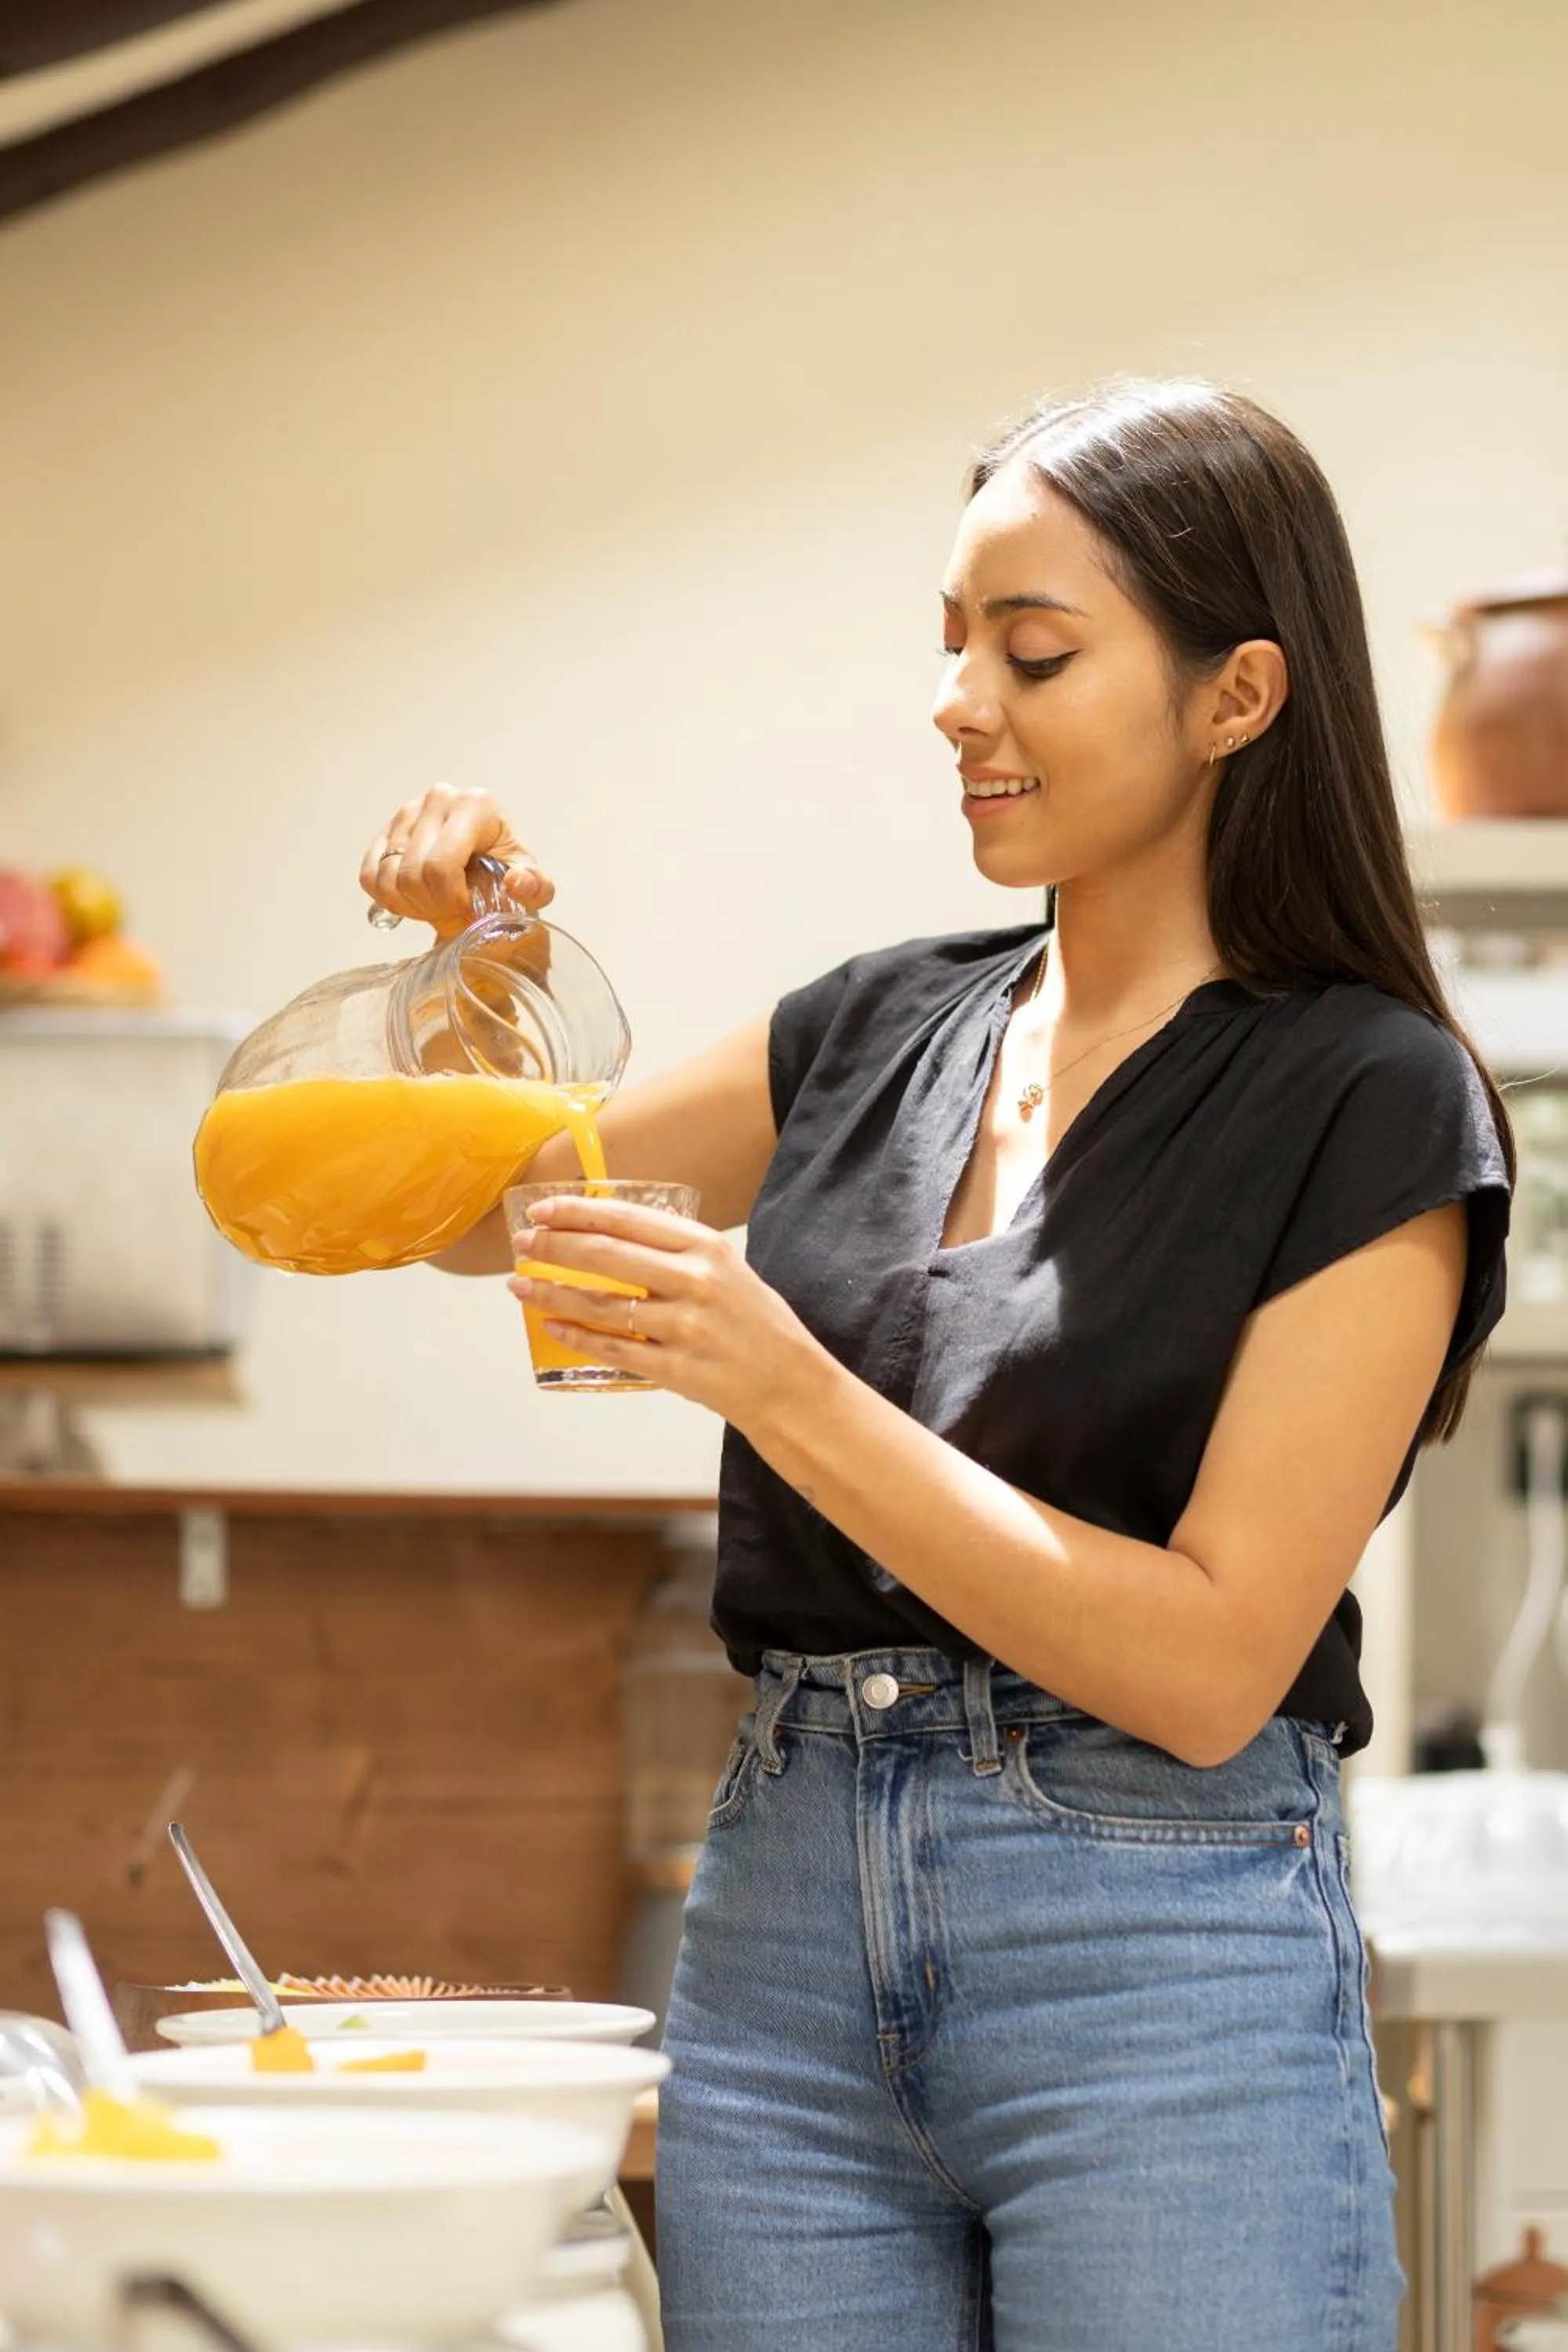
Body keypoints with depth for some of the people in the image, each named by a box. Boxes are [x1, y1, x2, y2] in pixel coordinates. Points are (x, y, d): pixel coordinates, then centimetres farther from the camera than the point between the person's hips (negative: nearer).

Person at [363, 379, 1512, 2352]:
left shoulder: (1367, 1102, -7)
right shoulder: (887, 1036, 10)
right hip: (784, 1922, 5)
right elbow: (485, 1209, 22)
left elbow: (1212, 1662, -14)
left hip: (1164, 1965, -5)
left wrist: (776, 1381, -19)